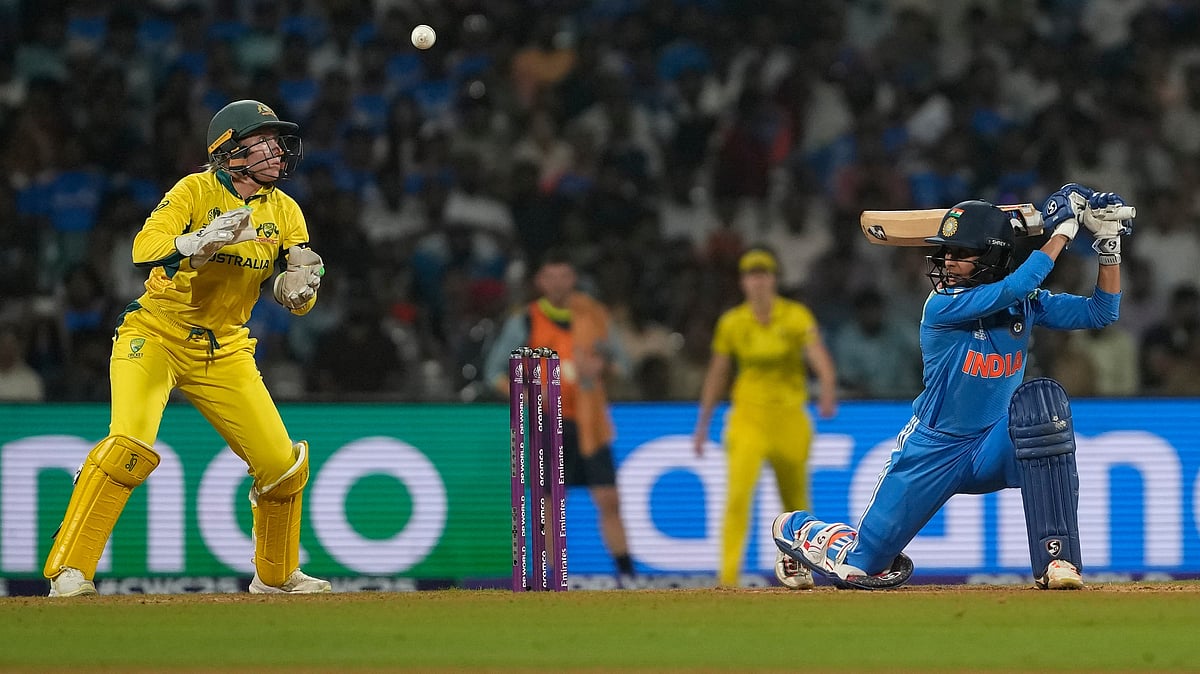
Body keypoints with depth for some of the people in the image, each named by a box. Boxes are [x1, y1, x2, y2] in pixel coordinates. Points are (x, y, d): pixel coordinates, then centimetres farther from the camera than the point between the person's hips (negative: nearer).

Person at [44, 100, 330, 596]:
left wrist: (299, 280, -23)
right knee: (131, 444, -27)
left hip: (224, 351, 5)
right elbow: (146, 249, -26)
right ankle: (68, 571, -23)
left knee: (282, 466, 2)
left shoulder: (284, 212, 3)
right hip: (156, 336, -5)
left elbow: (296, 301, 0)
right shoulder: (197, 191, -12)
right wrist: (201, 242, -43)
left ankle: (277, 577, 26)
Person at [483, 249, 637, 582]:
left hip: (590, 423, 1)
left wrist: (599, 367, -9)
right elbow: (495, 370, 4)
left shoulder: (593, 313, 6)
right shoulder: (525, 322, 0)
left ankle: (627, 576, 0)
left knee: (609, 501, -4)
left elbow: (619, 358, 14)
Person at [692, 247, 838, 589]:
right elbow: (717, 374, 11)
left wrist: (828, 389, -40)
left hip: (790, 417, 0)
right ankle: (728, 576, -21)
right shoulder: (732, 323, 2)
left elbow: (818, 355, -19)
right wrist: (702, 425, 12)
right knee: (738, 494, -18)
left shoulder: (796, 316, -4)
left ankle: (800, 569, 30)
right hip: (748, 416, 0)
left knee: (796, 500, 10)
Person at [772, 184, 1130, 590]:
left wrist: (1108, 244, -14)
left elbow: (1101, 311, -3)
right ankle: (800, 529, 39)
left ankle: (1056, 558, -31)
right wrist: (1063, 229, -27)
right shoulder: (941, 306, -19)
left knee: (1040, 400, -31)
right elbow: (1014, 288, -32)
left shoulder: (1025, 304, -2)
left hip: (993, 451, 3)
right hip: (932, 451, -3)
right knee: (862, 567, 0)